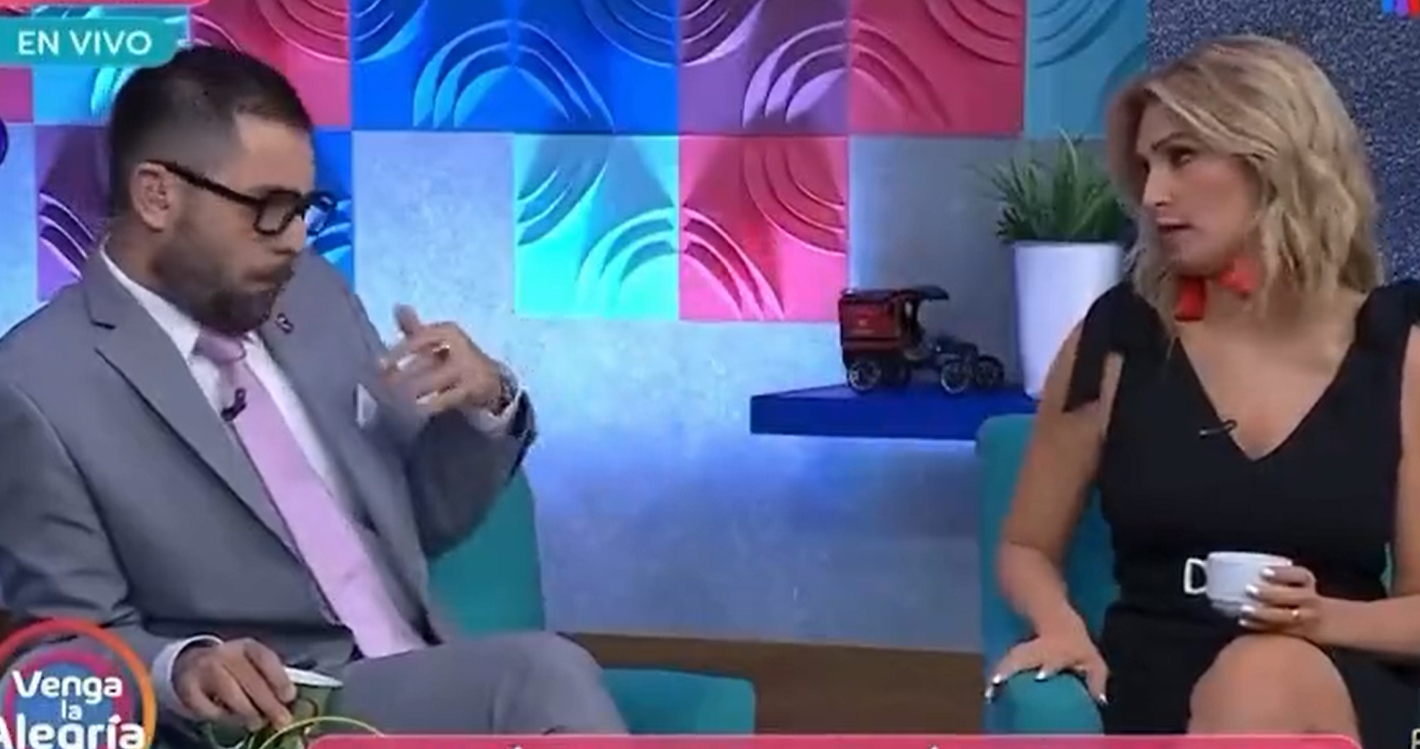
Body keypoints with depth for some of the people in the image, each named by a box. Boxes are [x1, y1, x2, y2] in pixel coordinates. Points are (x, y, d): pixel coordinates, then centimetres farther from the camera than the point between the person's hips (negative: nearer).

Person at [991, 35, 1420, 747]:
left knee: (1263, 680, -39)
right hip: (1157, 687, 1)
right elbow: (1027, 547, 15)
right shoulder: (1118, 337, 5)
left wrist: (1322, 619, -15)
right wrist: (1061, 625, -8)